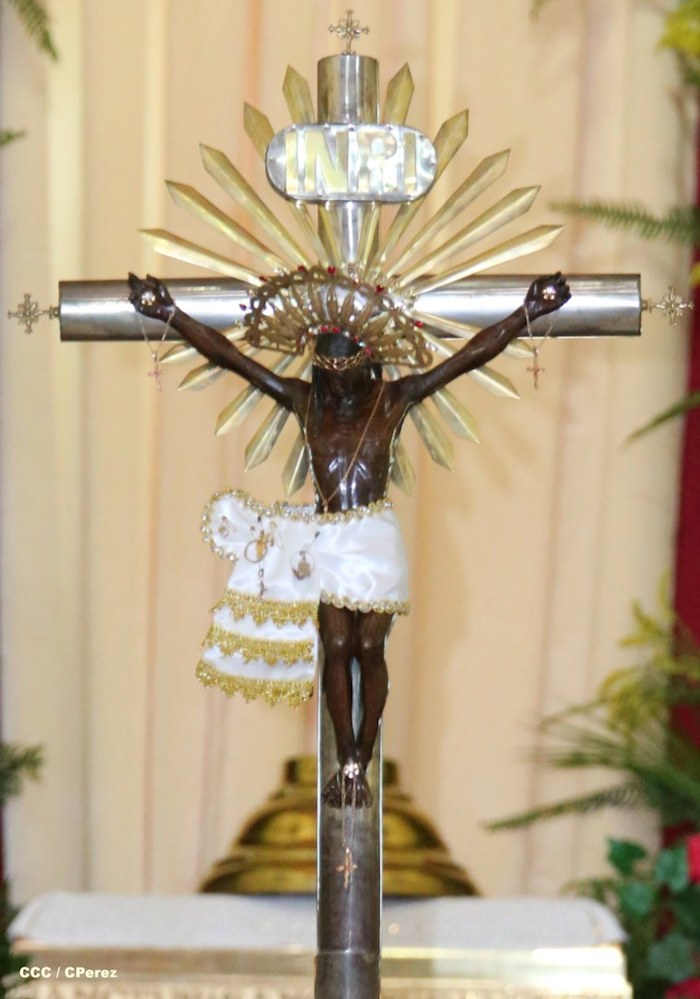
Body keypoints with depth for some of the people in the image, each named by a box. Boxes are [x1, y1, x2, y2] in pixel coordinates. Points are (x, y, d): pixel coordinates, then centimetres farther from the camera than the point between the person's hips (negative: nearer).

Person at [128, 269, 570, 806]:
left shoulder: (393, 398, -3)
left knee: (370, 650, 5)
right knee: (337, 650, 4)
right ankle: (348, 766, 12)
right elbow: (228, 355, 2)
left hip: (377, 538, -1)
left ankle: (360, 766, 13)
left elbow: (471, 355, -4)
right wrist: (170, 314, 0)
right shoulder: (303, 399, 1)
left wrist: (528, 313, -10)